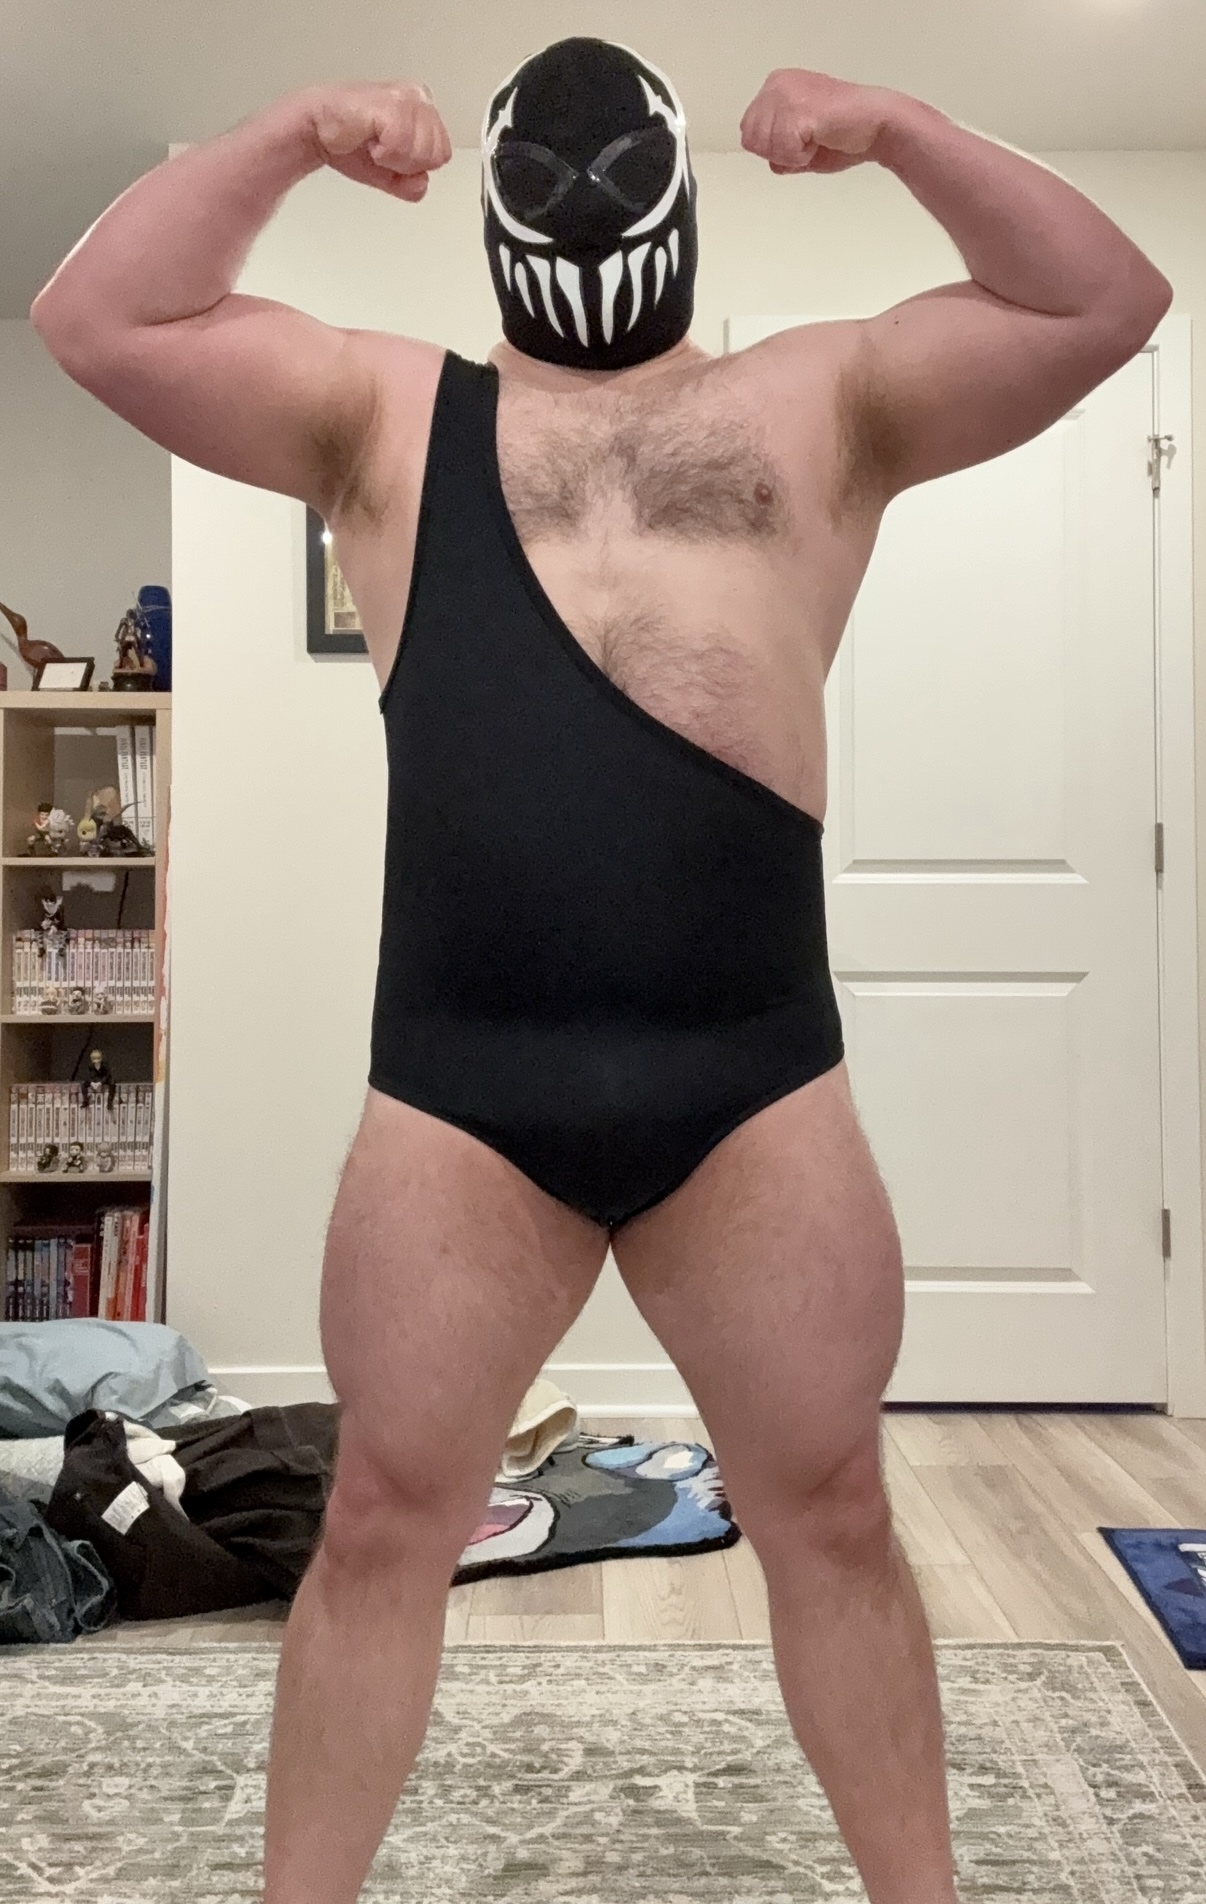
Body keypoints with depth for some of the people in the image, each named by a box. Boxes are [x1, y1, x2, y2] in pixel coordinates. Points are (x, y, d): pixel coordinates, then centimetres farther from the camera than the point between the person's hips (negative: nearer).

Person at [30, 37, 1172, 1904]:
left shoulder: (822, 397, 17)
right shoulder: (383, 407, 16)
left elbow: (1106, 302, 12)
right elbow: (97, 322, 10)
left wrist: (899, 130, 4)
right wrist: (290, 135, 4)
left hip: (755, 1077, 1)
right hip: (459, 1083, 0)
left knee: (832, 1514, 11)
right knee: (384, 1521, 8)